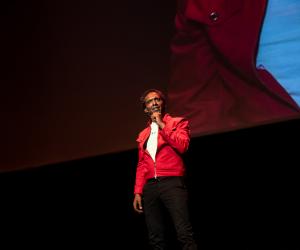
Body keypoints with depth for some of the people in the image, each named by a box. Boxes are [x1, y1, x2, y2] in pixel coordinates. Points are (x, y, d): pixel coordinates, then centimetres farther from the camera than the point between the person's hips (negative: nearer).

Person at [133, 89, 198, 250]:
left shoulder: (177, 123, 10)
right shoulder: (143, 135, 22)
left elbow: (182, 145, -9)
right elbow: (141, 165, 19)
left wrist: (162, 125, -4)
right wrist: (138, 192, 9)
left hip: (172, 183, -5)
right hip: (150, 186, 5)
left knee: (184, 233, -16)